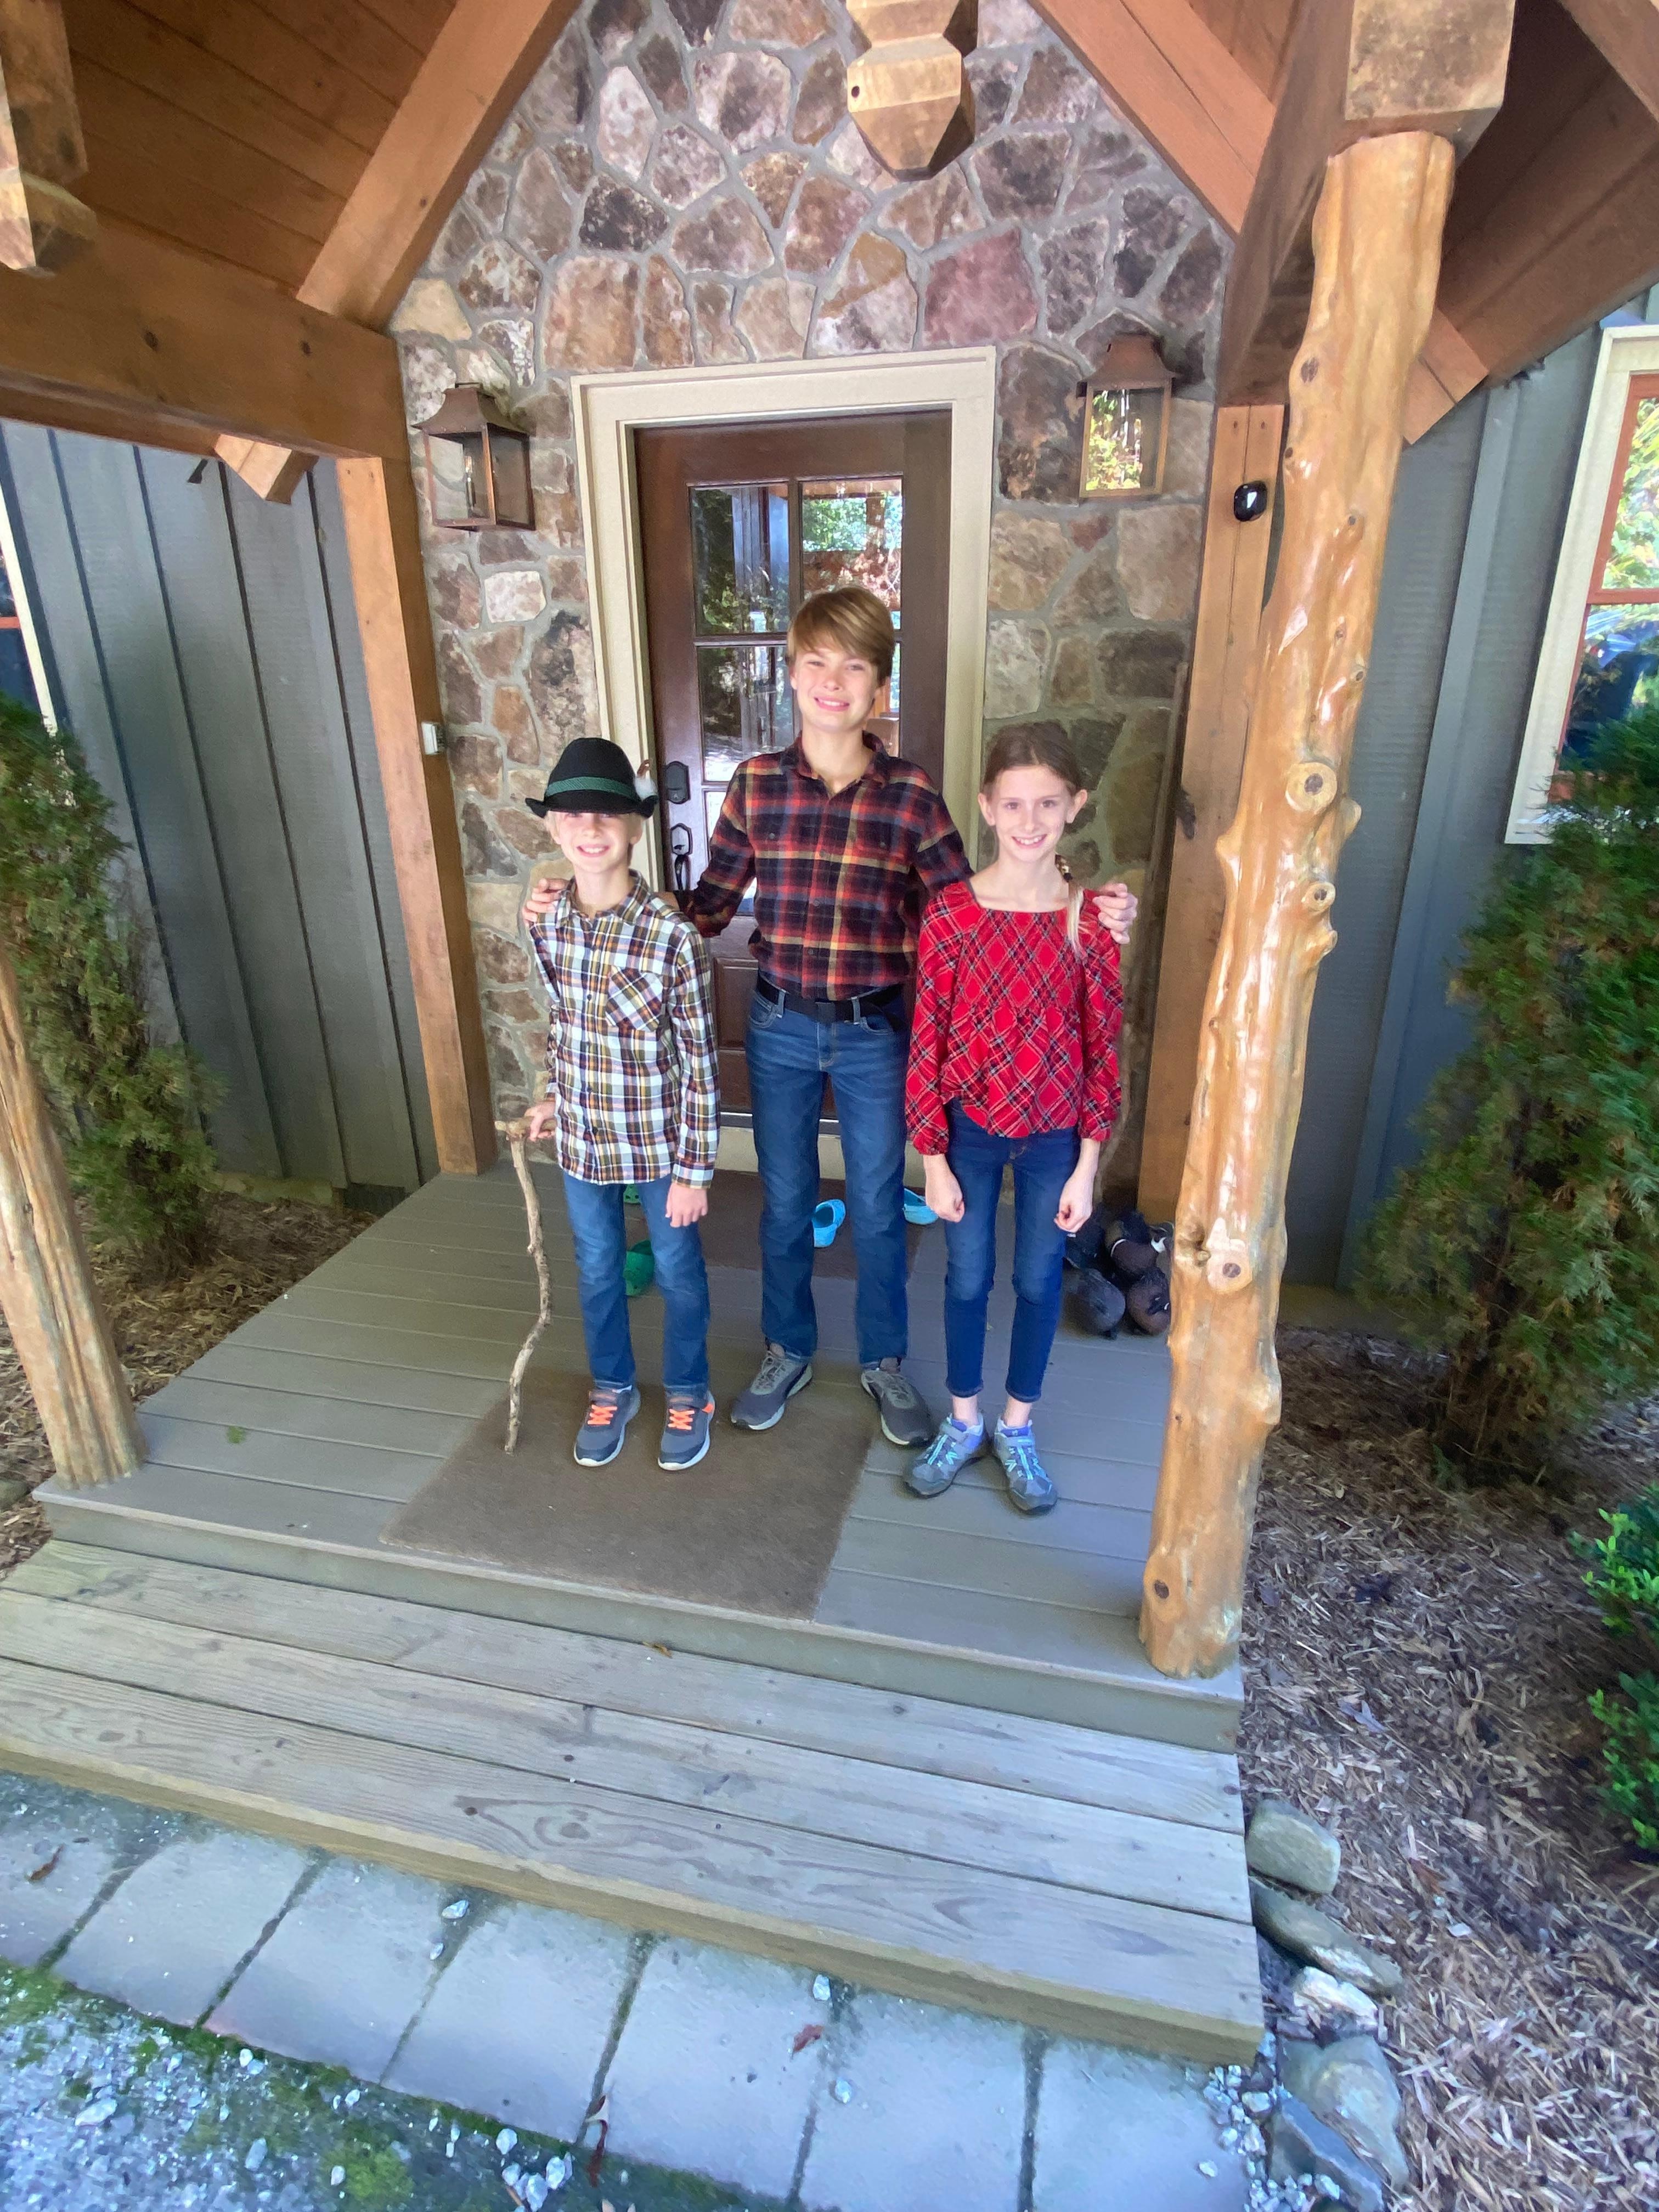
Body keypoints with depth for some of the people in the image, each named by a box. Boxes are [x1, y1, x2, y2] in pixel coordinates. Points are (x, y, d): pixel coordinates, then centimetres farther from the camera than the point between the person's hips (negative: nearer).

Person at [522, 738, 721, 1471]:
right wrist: (553, 1096, 16)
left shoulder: (673, 935, -21)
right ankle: (612, 1389, 45)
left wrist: (693, 1170, -13)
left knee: (677, 1272, 15)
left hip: (659, 1142, -4)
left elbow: (699, 1064, -16)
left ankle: (687, 1395, 39)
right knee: (597, 1270, 21)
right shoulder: (546, 922, -7)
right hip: (581, 1139, 4)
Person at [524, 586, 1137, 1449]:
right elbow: (710, 906, 2)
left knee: (877, 1207, 13)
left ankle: (885, 1362, 37)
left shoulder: (911, 793, -8)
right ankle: (788, 1351, 40)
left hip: (874, 1033, -1)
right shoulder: (755, 782, -3)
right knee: (785, 1201, 16)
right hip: (779, 1028, 2)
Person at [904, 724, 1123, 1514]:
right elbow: (927, 1042, -7)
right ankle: (963, 1423, 37)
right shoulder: (950, 914, -12)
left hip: (1054, 1137, 1)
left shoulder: (1092, 921, -10)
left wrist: (1086, 1166, -4)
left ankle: (1017, 1429, 38)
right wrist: (933, 1159, -6)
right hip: (968, 1130, 0)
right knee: (967, 1279, 14)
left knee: (1038, 1282, 15)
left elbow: (1103, 1049, -4)